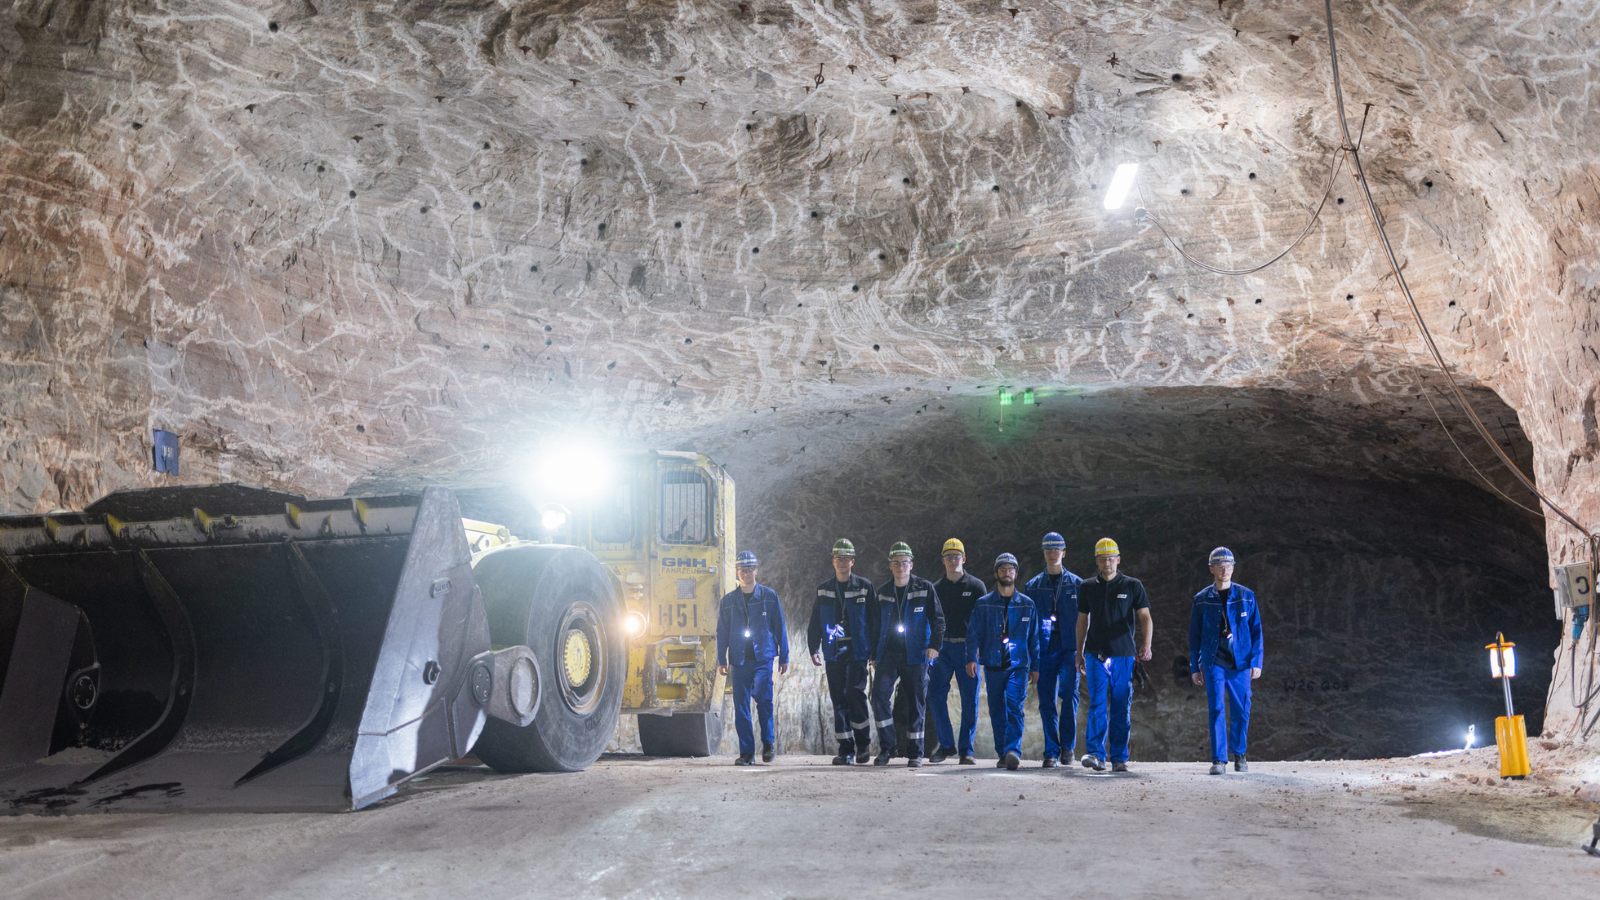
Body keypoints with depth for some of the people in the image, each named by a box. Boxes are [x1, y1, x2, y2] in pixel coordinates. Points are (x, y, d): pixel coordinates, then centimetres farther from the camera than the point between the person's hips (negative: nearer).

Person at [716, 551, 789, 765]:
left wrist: (784, 657, 5)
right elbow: (722, 632, 12)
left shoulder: (769, 596, 5)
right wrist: (721, 660, 6)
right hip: (739, 659, 2)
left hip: (763, 657, -2)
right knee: (741, 705, 0)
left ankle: (768, 743, 1)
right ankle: (747, 753, 8)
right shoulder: (728, 600, 9)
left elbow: (780, 627, 7)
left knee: (762, 696, -19)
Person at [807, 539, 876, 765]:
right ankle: (846, 750, 8)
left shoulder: (864, 587, 3)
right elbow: (815, 623, 15)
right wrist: (813, 649, 6)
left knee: (855, 693, -14)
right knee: (839, 699, 2)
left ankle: (863, 743, 5)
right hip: (833, 651, 3)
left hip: (857, 650, -3)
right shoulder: (823, 590, 11)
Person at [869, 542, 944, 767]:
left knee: (916, 702, 2)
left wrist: (935, 644, -15)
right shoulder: (883, 592, 10)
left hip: (915, 656, -2)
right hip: (887, 654, 2)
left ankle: (915, 753, 13)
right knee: (879, 694, -12)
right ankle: (886, 747, -1)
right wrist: (874, 655, 15)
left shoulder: (925, 588, 0)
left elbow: (937, 619, 0)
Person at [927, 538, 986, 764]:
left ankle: (966, 749, 7)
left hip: (967, 647, -2)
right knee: (935, 695, -3)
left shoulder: (976, 586, 4)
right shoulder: (937, 588, 12)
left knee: (969, 699, -1)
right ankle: (946, 745, 10)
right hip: (942, 647, 3)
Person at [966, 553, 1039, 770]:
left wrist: (1035, 666, 10)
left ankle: (1013, 751, -23)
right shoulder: (983, 604, 7)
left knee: (1014, 707, -17)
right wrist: (971, 658, -9)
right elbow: (973, 633, 4)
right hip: (992, 665, 1)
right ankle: (1003, 754, 15)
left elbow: (1034, 637, 12)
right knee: (997, 711, 5)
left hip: (1018, 665, -1)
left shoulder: (1027, 605, 8)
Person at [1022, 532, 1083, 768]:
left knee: (1068, 692, -18)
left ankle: (1068, 745, -1)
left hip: (1069, 648, -1)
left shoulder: (1076, 584, 9)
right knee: (1047, 701, 0)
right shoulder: (1033, 586, 12)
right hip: (1044, 649, 1)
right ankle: (1051, 752, 7)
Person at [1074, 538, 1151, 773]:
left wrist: (1146, 645, -13)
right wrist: (1079, 653, 15)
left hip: (1124, 655, 0)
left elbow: (1144, 617, 2)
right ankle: (1095, 754, -12)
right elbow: (1082, 620, 16)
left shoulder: (1133, 586, 6)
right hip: (1096, 654, 0)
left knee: (1122, 708, 2)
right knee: (1097, 704, -11)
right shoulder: (1087, 587, 10)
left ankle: (1119, 758, 9)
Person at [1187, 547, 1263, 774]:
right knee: (1216, 709, -8)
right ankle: (1219, 760, -4)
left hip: (1241, 662, 1)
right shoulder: (1201, 600, 5)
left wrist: (1256, 662, -2)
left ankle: (1238, 753, 26)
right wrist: (1195, 667, 6)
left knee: (1241, 711, 4)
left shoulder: (1246, 596, 5)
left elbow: (1256, 631, 6)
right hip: (1213, 662, -1)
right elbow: (1195, 635, 9)